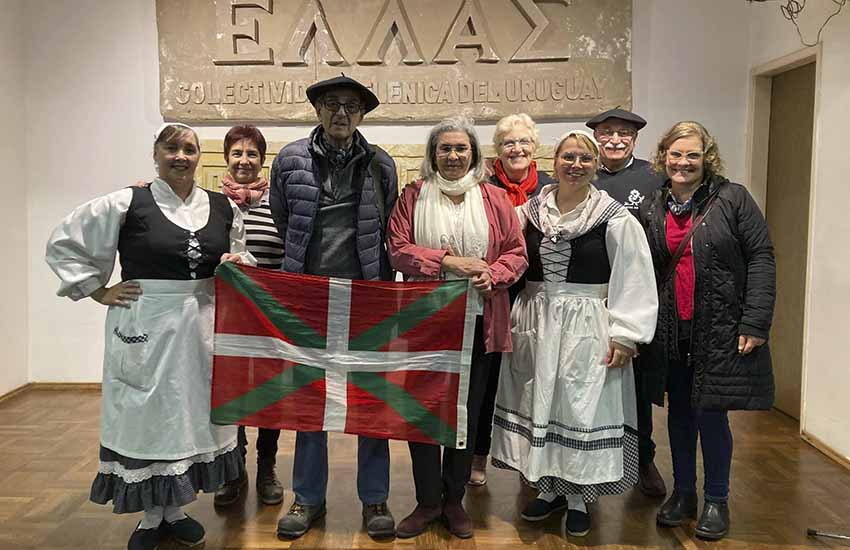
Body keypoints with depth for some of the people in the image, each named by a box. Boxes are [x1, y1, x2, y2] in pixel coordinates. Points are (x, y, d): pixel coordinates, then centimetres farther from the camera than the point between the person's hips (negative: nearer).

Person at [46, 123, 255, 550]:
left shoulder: (223, 207, 5)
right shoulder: (127, 203, -7)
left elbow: (240, 256, 22)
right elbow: (63, 244, -1)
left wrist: (238, 263, 0)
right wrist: (99, 292, -4)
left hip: (201, 326, 4)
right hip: (145, 326, -4)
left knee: (190, 413, 12)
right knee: (148, 414, 4)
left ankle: (174, 510, 30)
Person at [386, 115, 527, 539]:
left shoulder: (494, 199, 6)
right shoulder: (414, 196, 3)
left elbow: (516, 252, 5)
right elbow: (398, 248, -5)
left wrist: (493, 275, -15)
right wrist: (448, 260, -16)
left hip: (477, 323, 1)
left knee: (468, 411, 9)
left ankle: (454, 500, 27)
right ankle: (428, 501, 22)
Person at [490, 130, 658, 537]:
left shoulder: (615, 220, -6)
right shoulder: (528, 212, 6)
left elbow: (633, 283, -9)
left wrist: (624, 336, -14)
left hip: (587, 328, -4)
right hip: (535, 324, 4)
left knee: (582, 407, 3)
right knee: (539, 404, 12)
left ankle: (579, 496, 21)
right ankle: (551, 487, 30)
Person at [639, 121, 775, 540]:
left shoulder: (732, 199, -3)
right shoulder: (652, 208, 6)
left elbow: (760, 258, -7)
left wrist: (755, 322, -13)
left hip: (720, 330, -3)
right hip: (670, 332, 4)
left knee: (711, 413, 1)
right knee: (679, 412, 13)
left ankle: (716, 501, 21)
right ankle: (683, 493, 30)